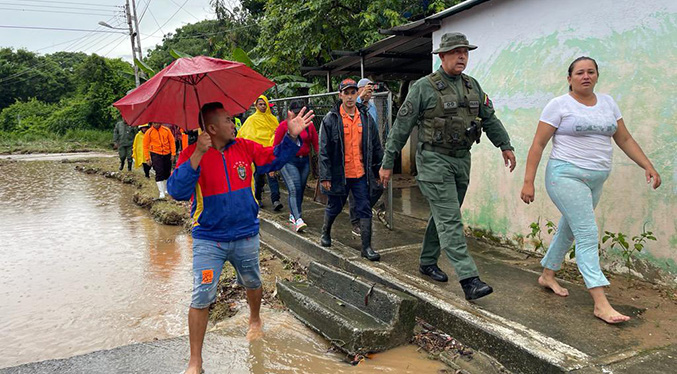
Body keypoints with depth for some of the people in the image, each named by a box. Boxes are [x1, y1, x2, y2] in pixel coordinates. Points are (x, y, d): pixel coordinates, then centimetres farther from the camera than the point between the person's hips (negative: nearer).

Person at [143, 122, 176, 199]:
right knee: (159, 172, -11)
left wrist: (173, 154, -2)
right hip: (156, 154, -3)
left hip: (167, 154, 3)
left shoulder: (166, 130, -1)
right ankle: (161, 192, -7)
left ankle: (166, 189, 31)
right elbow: (145, 146, -2)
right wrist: (147, 158, -5)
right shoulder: (148, 132, -6)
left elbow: (172, 142, 3)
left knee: (167, 172, 12)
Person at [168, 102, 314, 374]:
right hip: (209, 240, -4)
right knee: (201, 298, -5)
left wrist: (292, 136, -5)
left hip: (246, 236, 4)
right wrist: (198, 155, -35)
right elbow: (177, 191, -26)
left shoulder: (245, 148, -1)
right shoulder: (191, 155, -13)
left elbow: (274, 158, 11)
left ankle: (255, 319, 56)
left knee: (252, 283, 23)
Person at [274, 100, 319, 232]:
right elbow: (276, 146, 0)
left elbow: (316, 144, 8)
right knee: (294, 189, -15)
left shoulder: (309, 125, 8)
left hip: (304, 161, 4)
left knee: (301, 190, 11)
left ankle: (292, 214, 29)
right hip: (288, 161, -4)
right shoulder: (284, 125, -1)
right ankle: (297, 219, -20)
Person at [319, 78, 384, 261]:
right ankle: (325, 232, 42)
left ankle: (367, 247, 9)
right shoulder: (330, 119, -5)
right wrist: (325, 176, -10)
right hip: (339, 174, -2)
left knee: (365, 210, 1)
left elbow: (376, 146, 12)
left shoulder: (366, 118, 6)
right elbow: (324, 150, -7)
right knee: (334, 207, 15)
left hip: (361, 174, 2)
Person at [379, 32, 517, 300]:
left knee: (443, 216, 15)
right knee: (450, 221, -11)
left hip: (462, 160, 7)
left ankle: (427, 263, 30)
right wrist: (388, 163, -6)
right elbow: (401, 126, -6)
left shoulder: (472, 86, 11)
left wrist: (505, 145, 12)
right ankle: (469, 279, -14)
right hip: (434, 160, -7)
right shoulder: (423, 87, -7)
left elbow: (489, 118, 20)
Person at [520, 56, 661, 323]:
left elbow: (624, 139, 14)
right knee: (588, 236, -12)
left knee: (569, 229, 17)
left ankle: (547, 275, 36)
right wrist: (528, 182, -13)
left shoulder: (608, 103, 12)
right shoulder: (559, 105, -6)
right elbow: (538, 144, -8)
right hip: (566, 176, -6)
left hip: (595, 180, 7)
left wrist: (648, 167, 4)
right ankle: (600, 303, -10)